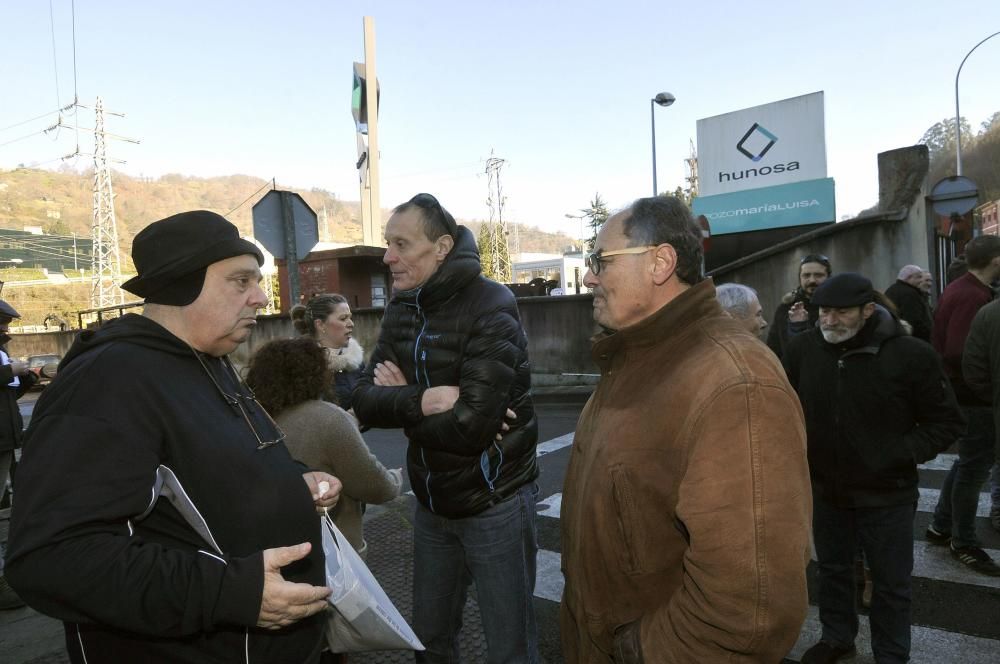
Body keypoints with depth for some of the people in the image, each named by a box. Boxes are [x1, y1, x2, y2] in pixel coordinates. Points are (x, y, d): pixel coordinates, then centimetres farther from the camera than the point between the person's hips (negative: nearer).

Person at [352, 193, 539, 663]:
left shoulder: (490, 308, -19)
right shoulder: (401, 309, 3)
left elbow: (470, 424, -28)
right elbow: (365, 401, -5)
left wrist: (400, 400, -14)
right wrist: (421, 401, -23)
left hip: (493, 503, -6)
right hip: (431, 503, 7)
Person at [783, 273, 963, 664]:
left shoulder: (910, 355, -16)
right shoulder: (802, 349, -9)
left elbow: (946, 421, -6)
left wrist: (903, 455, -17)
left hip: (887, 494, -3)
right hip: (824, 489, 3)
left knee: (890, 583, 14)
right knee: (832, 570, 22)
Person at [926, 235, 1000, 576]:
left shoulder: (960, 288, 9)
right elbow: (960, 353, -30)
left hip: (959, 389, 10)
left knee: (968, 461, 20)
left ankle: (941, 526, 30)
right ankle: (964, 544, 15)